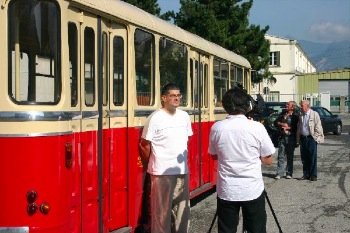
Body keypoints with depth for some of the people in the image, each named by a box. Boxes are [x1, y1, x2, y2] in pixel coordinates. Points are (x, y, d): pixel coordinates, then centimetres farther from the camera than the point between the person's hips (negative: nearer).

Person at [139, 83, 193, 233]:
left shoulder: (184, 116, 6)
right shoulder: (155, 118, -12)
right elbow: (144, 144, -7)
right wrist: (154, 163, 4)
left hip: (182, 170, 6)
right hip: (162, 172, -6)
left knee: (182, 209, 14)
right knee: (162, 210, 2)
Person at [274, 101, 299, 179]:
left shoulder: (295, 116, 0)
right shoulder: (282, 114, 12)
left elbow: (297, 127, -9)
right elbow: (275, 122, 8)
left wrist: (288, 128, -12)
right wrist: (282, 124, -7)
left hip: (291, 138, -3)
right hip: (282, 137, 3)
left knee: (290, 156, 4)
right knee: (281, 155, -1)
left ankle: (289, 173, 11)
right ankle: (279, 173, 0)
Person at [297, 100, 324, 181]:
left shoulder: (314, 114, -4)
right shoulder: (301, 116, 14)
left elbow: (318, 127, -5)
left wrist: (315, 137, -10)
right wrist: (298, 139, 13)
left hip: (311, 138, -6)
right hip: (303, 138, 6)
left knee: (312, 158, -3)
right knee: (304, 158, 7)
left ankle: (313, 175, 3)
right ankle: (306, 174, 14)